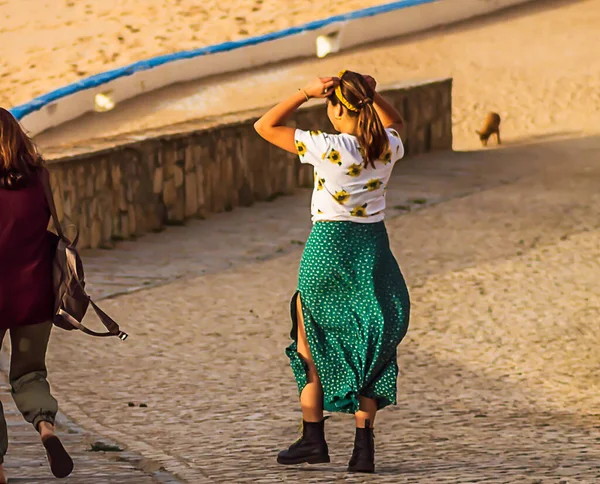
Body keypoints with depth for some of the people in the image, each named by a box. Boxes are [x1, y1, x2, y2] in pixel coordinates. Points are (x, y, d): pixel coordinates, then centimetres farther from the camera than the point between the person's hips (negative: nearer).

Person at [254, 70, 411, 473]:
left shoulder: (328, 148, -16)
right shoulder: (389, 148, -2)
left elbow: (265, 126, -10)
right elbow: (395, 122, 24)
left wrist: (306, 93, -10)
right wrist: (372, 94, 7)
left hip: (329, 245, -4)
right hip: (374, 244, 4)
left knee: (312, 342, 13)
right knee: (365, 346, 10)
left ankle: (313, 438, 14)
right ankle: (364, 446, 2)